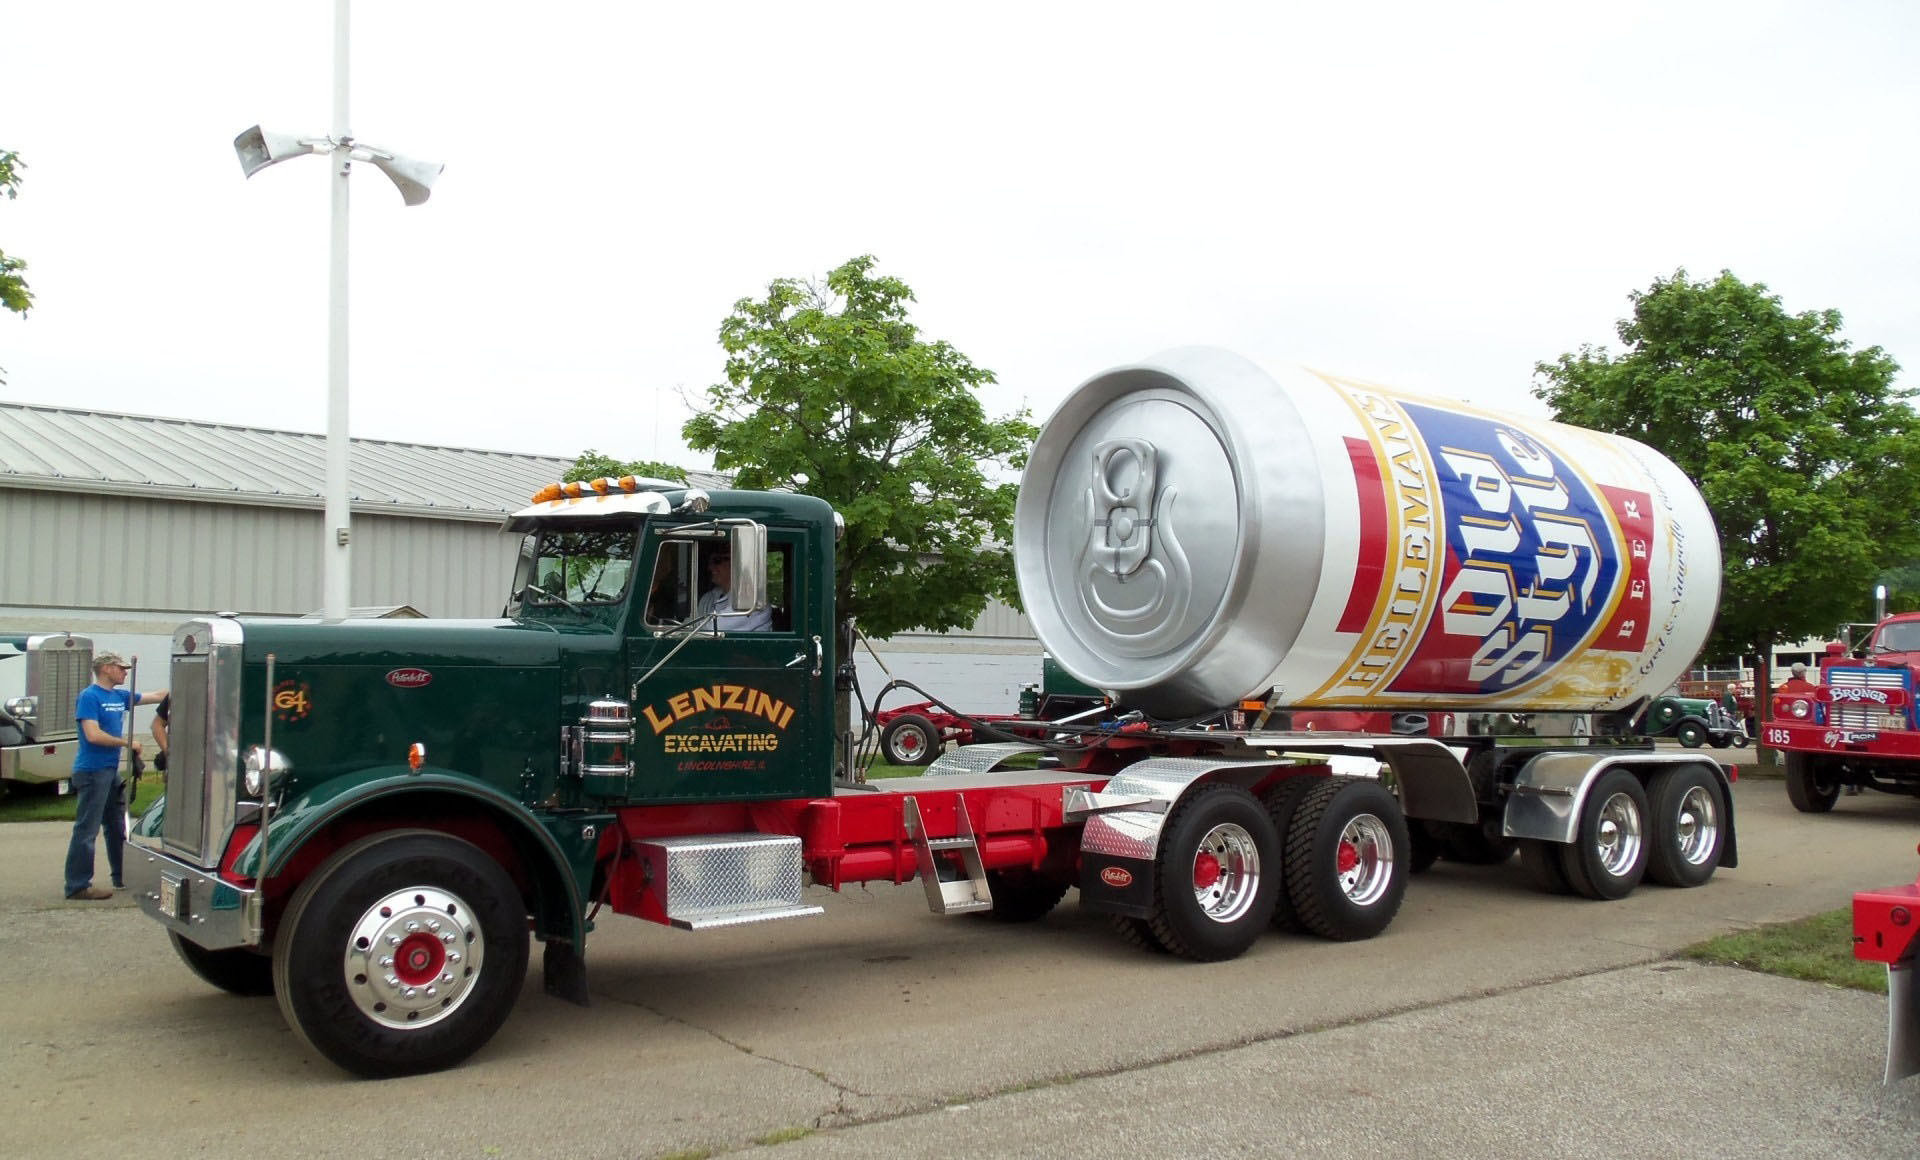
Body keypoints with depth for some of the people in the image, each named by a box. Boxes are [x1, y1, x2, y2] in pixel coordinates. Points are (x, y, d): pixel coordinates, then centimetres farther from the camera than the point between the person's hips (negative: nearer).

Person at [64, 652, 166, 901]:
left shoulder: (120, 696, 11)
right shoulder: (89, 696, -12)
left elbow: (157, 695, 19)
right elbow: (93, 735, -21)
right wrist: (127, 743, -12)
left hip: (111, 771, 9)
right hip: (92, 771, -9)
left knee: (118, 827, 17)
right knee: (86, 830, -7)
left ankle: (122, 877, 28)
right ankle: (78, 887, -4)